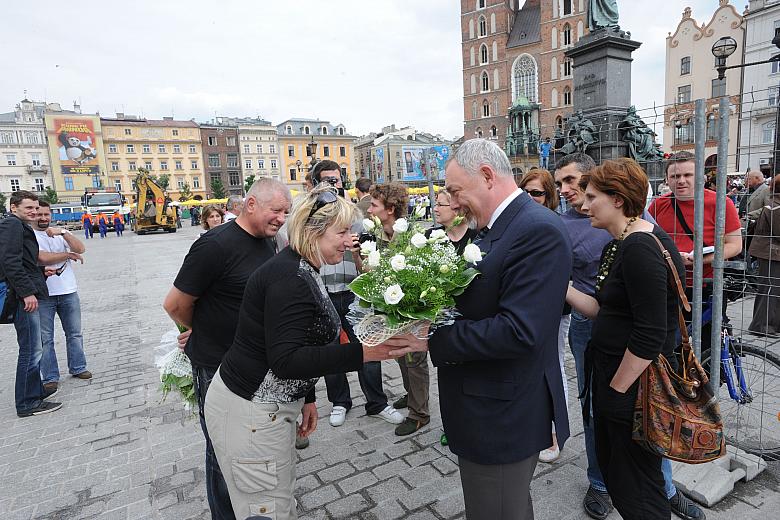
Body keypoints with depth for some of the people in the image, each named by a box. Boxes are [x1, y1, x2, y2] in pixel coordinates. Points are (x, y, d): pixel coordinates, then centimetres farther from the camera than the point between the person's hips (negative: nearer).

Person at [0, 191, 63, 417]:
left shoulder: (22, 226, 21)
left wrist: (41, 271, 11)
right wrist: (27, 292, -22)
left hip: (27, 296, 11)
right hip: (24, 297, -11)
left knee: (31, 349, 18)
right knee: (31, 350, -5)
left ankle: (35, 391, 30)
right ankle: (28, 403, 4)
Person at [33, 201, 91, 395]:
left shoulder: (62, 233, 8)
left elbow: (80, 249, -8)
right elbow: (43, 258, -17)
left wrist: (63, 232, -20)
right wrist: (69, 255, -5)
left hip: (68, 292, 3)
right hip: (43, 295, -3)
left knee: (74, 333, 12)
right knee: (45, 338, 4)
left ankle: (78, 368, 25)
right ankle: (50, 377, 13)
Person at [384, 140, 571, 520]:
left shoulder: (539, 231, -22)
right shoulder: (491, 228, 7)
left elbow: (518, 331, -29)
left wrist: (432, 340, -23)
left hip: (504, 416, -8)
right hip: (487, 407, 9)